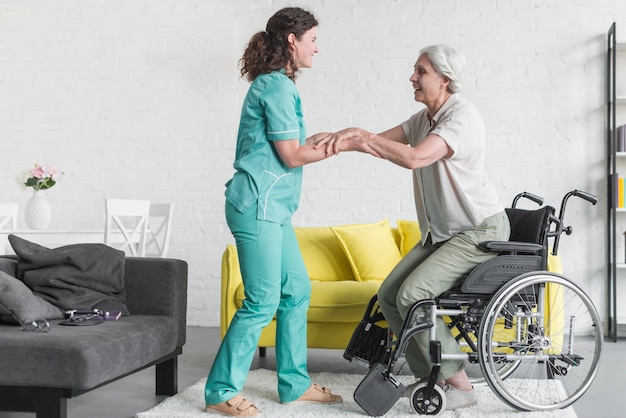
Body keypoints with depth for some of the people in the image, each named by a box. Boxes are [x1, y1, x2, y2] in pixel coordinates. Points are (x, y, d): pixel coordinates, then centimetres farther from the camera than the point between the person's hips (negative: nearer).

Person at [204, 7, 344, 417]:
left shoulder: (275, 84, 18)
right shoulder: (277, 86, -12)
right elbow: (292, 156, -13)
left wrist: (320, 138, 13)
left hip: (273, 206, 10)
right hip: (258, 203, -10)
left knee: (297, 291, 12)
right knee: (263, 301, -7)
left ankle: (295, 383, 21)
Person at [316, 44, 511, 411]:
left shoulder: (462, 117, -21)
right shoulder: (425, 117, 9)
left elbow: (414, 158, -34)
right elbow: (382, 142, 2)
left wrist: (360, 136, -29)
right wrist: (353, 137, -20)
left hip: (480, 231, -9)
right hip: (443, 231, 9)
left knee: (412, 294, -21)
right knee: (389, 295, -1)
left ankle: (459, 384, -9)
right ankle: (431, 376, 9)